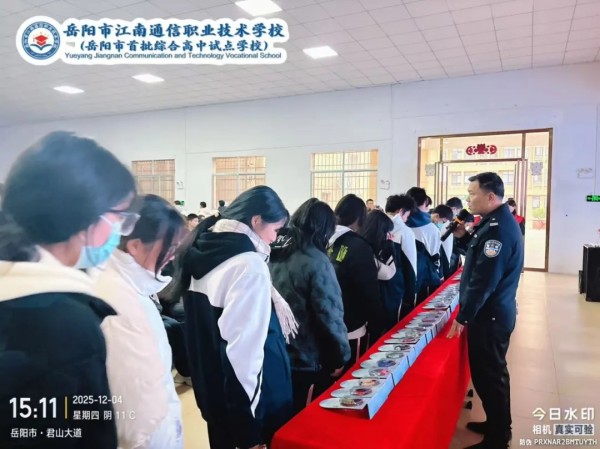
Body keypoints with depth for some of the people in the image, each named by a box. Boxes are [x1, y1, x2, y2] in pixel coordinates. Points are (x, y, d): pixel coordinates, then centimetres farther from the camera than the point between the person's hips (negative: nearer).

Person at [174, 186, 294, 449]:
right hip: (239, 393, -8)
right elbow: (244, 345, -25)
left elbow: (204, 326, 9)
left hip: (211, 386, 8)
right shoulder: (249, 264, -22)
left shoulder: (202, 251, 3)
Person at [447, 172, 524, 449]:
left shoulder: (499, 227, -23)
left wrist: (463, 317, -19)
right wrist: (463, 237, 2)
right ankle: (497, 425, 36)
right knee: (491, 372, 21)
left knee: (488, 375, 2)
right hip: (493, 311, 10)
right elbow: (481, 257, 18)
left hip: (490, 314, -10)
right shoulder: (495, 221, 9)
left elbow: (484, 280, -24)